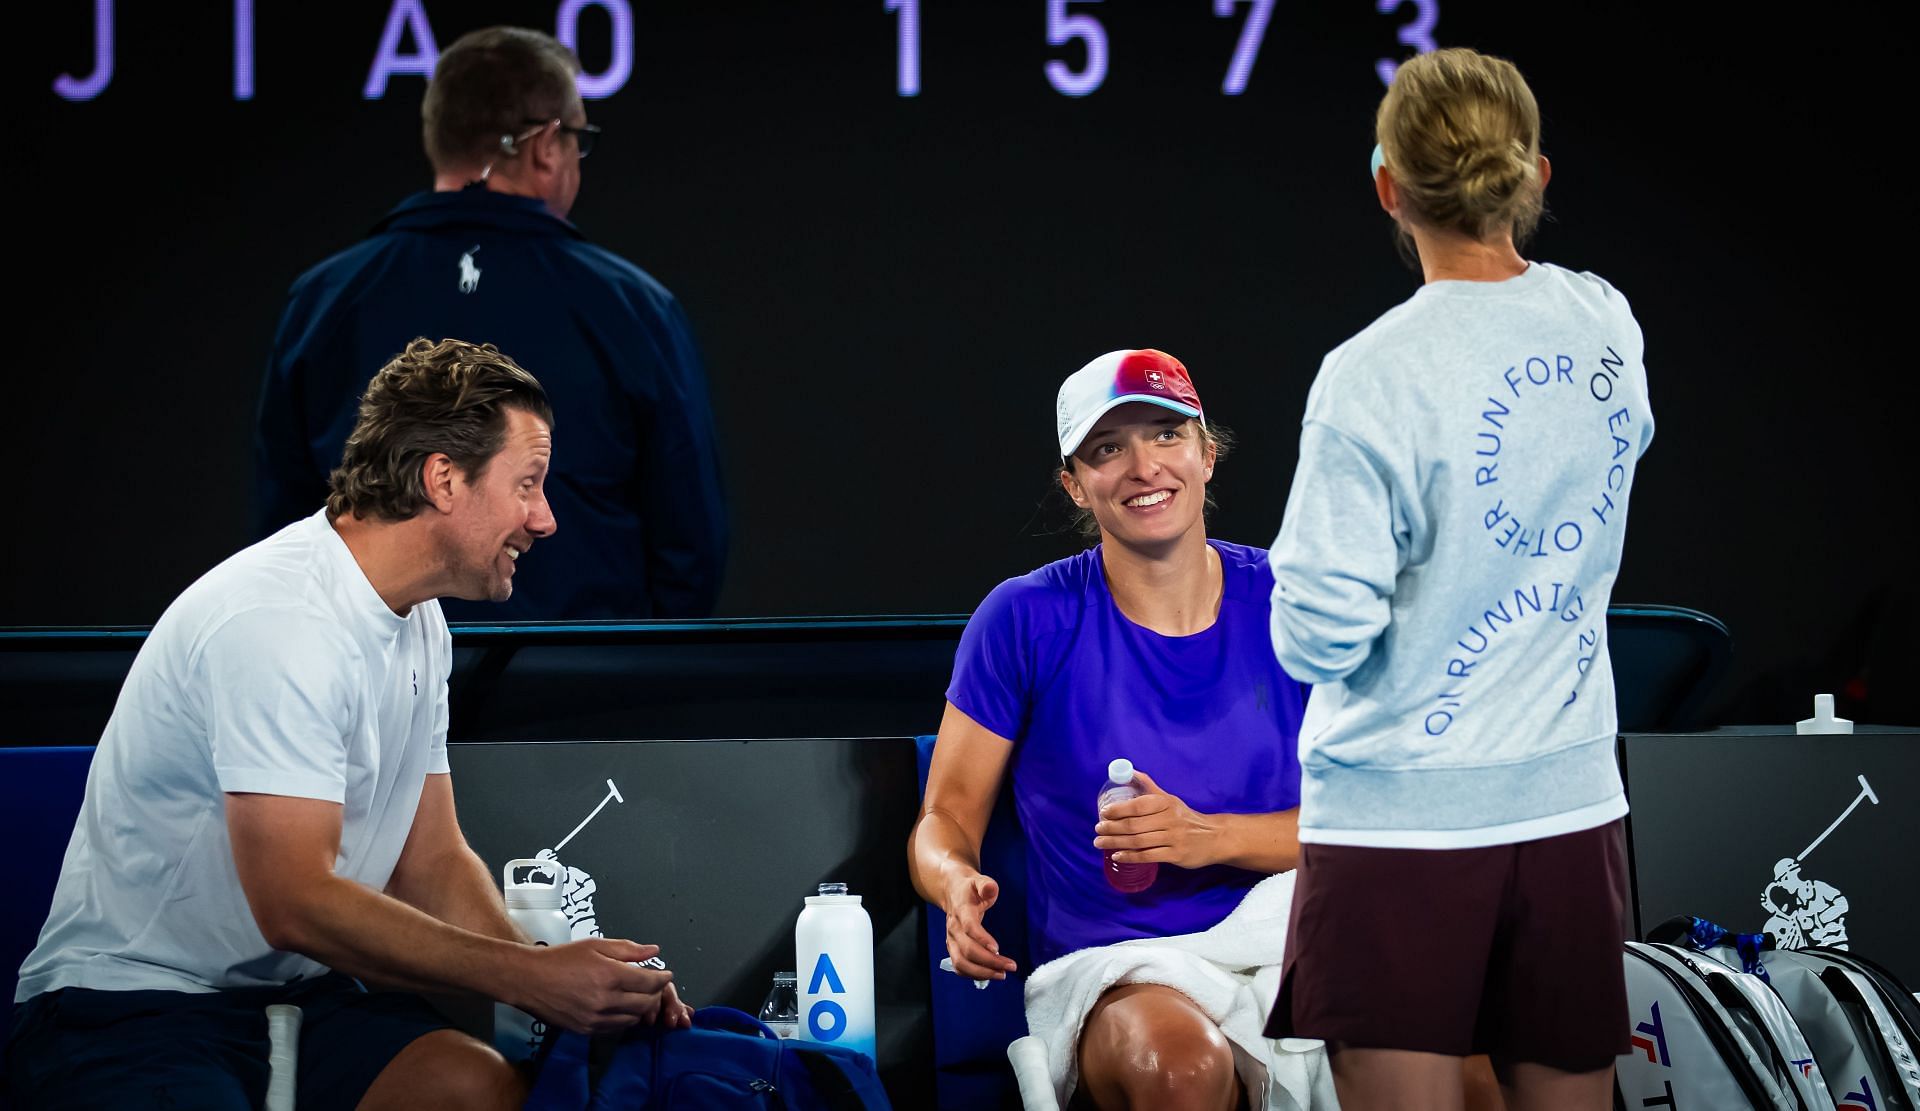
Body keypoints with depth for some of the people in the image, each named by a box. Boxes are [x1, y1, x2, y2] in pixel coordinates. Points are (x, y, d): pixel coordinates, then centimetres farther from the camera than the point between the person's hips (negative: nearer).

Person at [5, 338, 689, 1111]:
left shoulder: (419, 627, 12)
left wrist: (561, 976, -6)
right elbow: (295, 903, -23)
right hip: (129, 1008, -7)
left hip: (292, 993, 7)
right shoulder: (278, 620, -19)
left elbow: (432, 863, 13)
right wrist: (528, 976, -21)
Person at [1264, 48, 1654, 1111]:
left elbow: (1318, 637, -15)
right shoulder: (1605, 326, 2)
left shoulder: (1375, 376, -15)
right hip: (1570, 805, 5)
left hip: (1400, 818, -5)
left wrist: (1306, 617, 6)